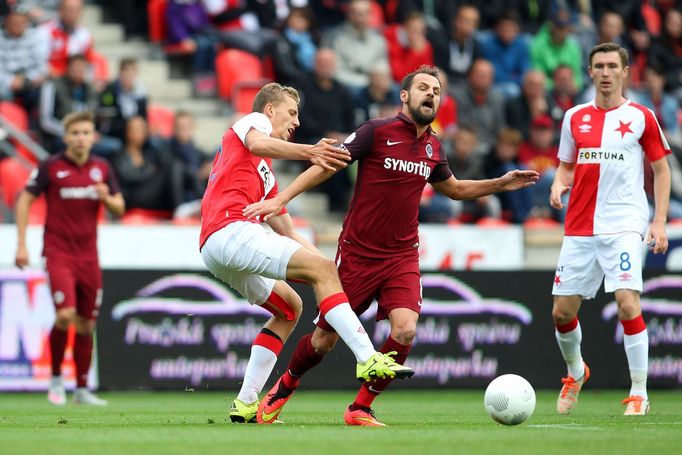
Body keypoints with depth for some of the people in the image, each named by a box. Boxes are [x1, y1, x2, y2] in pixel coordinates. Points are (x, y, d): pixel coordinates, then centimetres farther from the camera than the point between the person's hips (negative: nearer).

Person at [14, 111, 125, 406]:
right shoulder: (51, 167, -4)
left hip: (88, 256, 4)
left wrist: (107, 198, -9)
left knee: (86, 324, 5)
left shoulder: (101, 169, 8)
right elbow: (25, 200, 0)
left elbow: (119, 209, 14)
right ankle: (56, 378, -1)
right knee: (66, 315, -20)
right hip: (58, 252, -4)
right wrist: (21, 244, -5)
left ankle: (82, 390, 14)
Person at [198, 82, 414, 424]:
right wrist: (308, 152, -33)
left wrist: (326, 263, 20)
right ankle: (368, 360, -26)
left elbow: (288, 234, 31)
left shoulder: (266, 176, 35)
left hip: (212, 250, 10)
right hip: (231, 230, -10)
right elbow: (258, 143, -17)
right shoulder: (253, 121, 11)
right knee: (321, 270, -15)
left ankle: (246, 405, 12)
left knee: (289, 307, 20)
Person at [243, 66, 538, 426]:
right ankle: (282, 389, 33)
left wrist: (501, 184, 15)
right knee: (325, 339, 2)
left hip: (402, 257, 4)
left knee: (404, 330, -20)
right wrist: (280, 200, -16)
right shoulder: (376, 132, -10)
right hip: (357, 253, -4)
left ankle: (360, 409, -2)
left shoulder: (433, 148, 7)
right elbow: (326, 166, -8)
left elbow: (454, 189, 26)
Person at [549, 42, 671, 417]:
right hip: (579, 228, 4)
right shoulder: (575, 117, 11)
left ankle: (639, 393, -9)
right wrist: (559, 184, -3)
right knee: (562, 311, 3)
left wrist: (660, 222, -2)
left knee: (628, 304, -19)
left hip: (623, 227, -4)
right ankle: (575, 373, 33)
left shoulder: (640, 117, 2)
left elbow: (661, 170, 6)